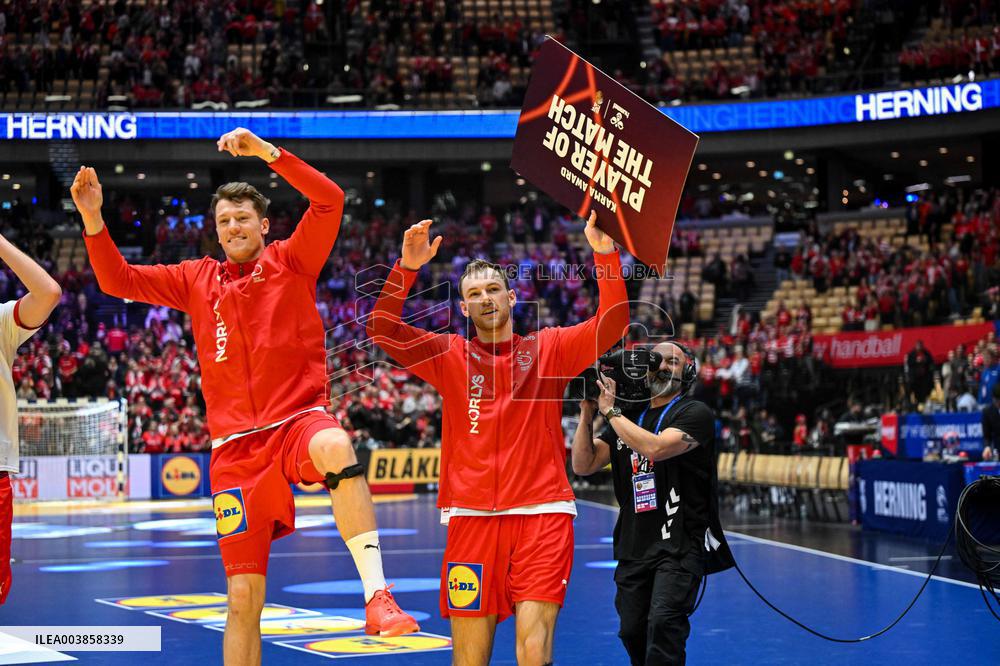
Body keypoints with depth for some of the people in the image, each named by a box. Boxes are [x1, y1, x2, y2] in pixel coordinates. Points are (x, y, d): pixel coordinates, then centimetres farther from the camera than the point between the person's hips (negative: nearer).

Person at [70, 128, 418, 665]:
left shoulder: (291, 261, 8)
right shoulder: (197, 280, 17)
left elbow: (329, 200, -7)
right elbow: (117, 280, 17)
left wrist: (269, 153, -15)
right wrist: (93, 219, 3)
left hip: (298, 419, -3)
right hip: (235, 448, 3)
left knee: (336, 448, -42)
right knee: (242, 597, -1)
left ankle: (378, 597, -48)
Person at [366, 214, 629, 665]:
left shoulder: (549, 349, 10)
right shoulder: (449, 355, 11)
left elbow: (613, 323, -2)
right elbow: (382, 330, -1)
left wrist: (605, 254, -14)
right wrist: (407, 268, -14)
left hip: (542, 514, -1)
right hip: (470, 517, 1)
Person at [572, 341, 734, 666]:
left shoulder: (695, 414, -5)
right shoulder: (628, 417, 13)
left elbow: (654, 448, -22)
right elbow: (583, 465, 7)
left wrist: (610, 410, -14)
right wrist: (587, 414, -5)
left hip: (680, 544, -6)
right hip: (634, 546, 6)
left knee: (663, 621, -23)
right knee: (633, 632, 9)